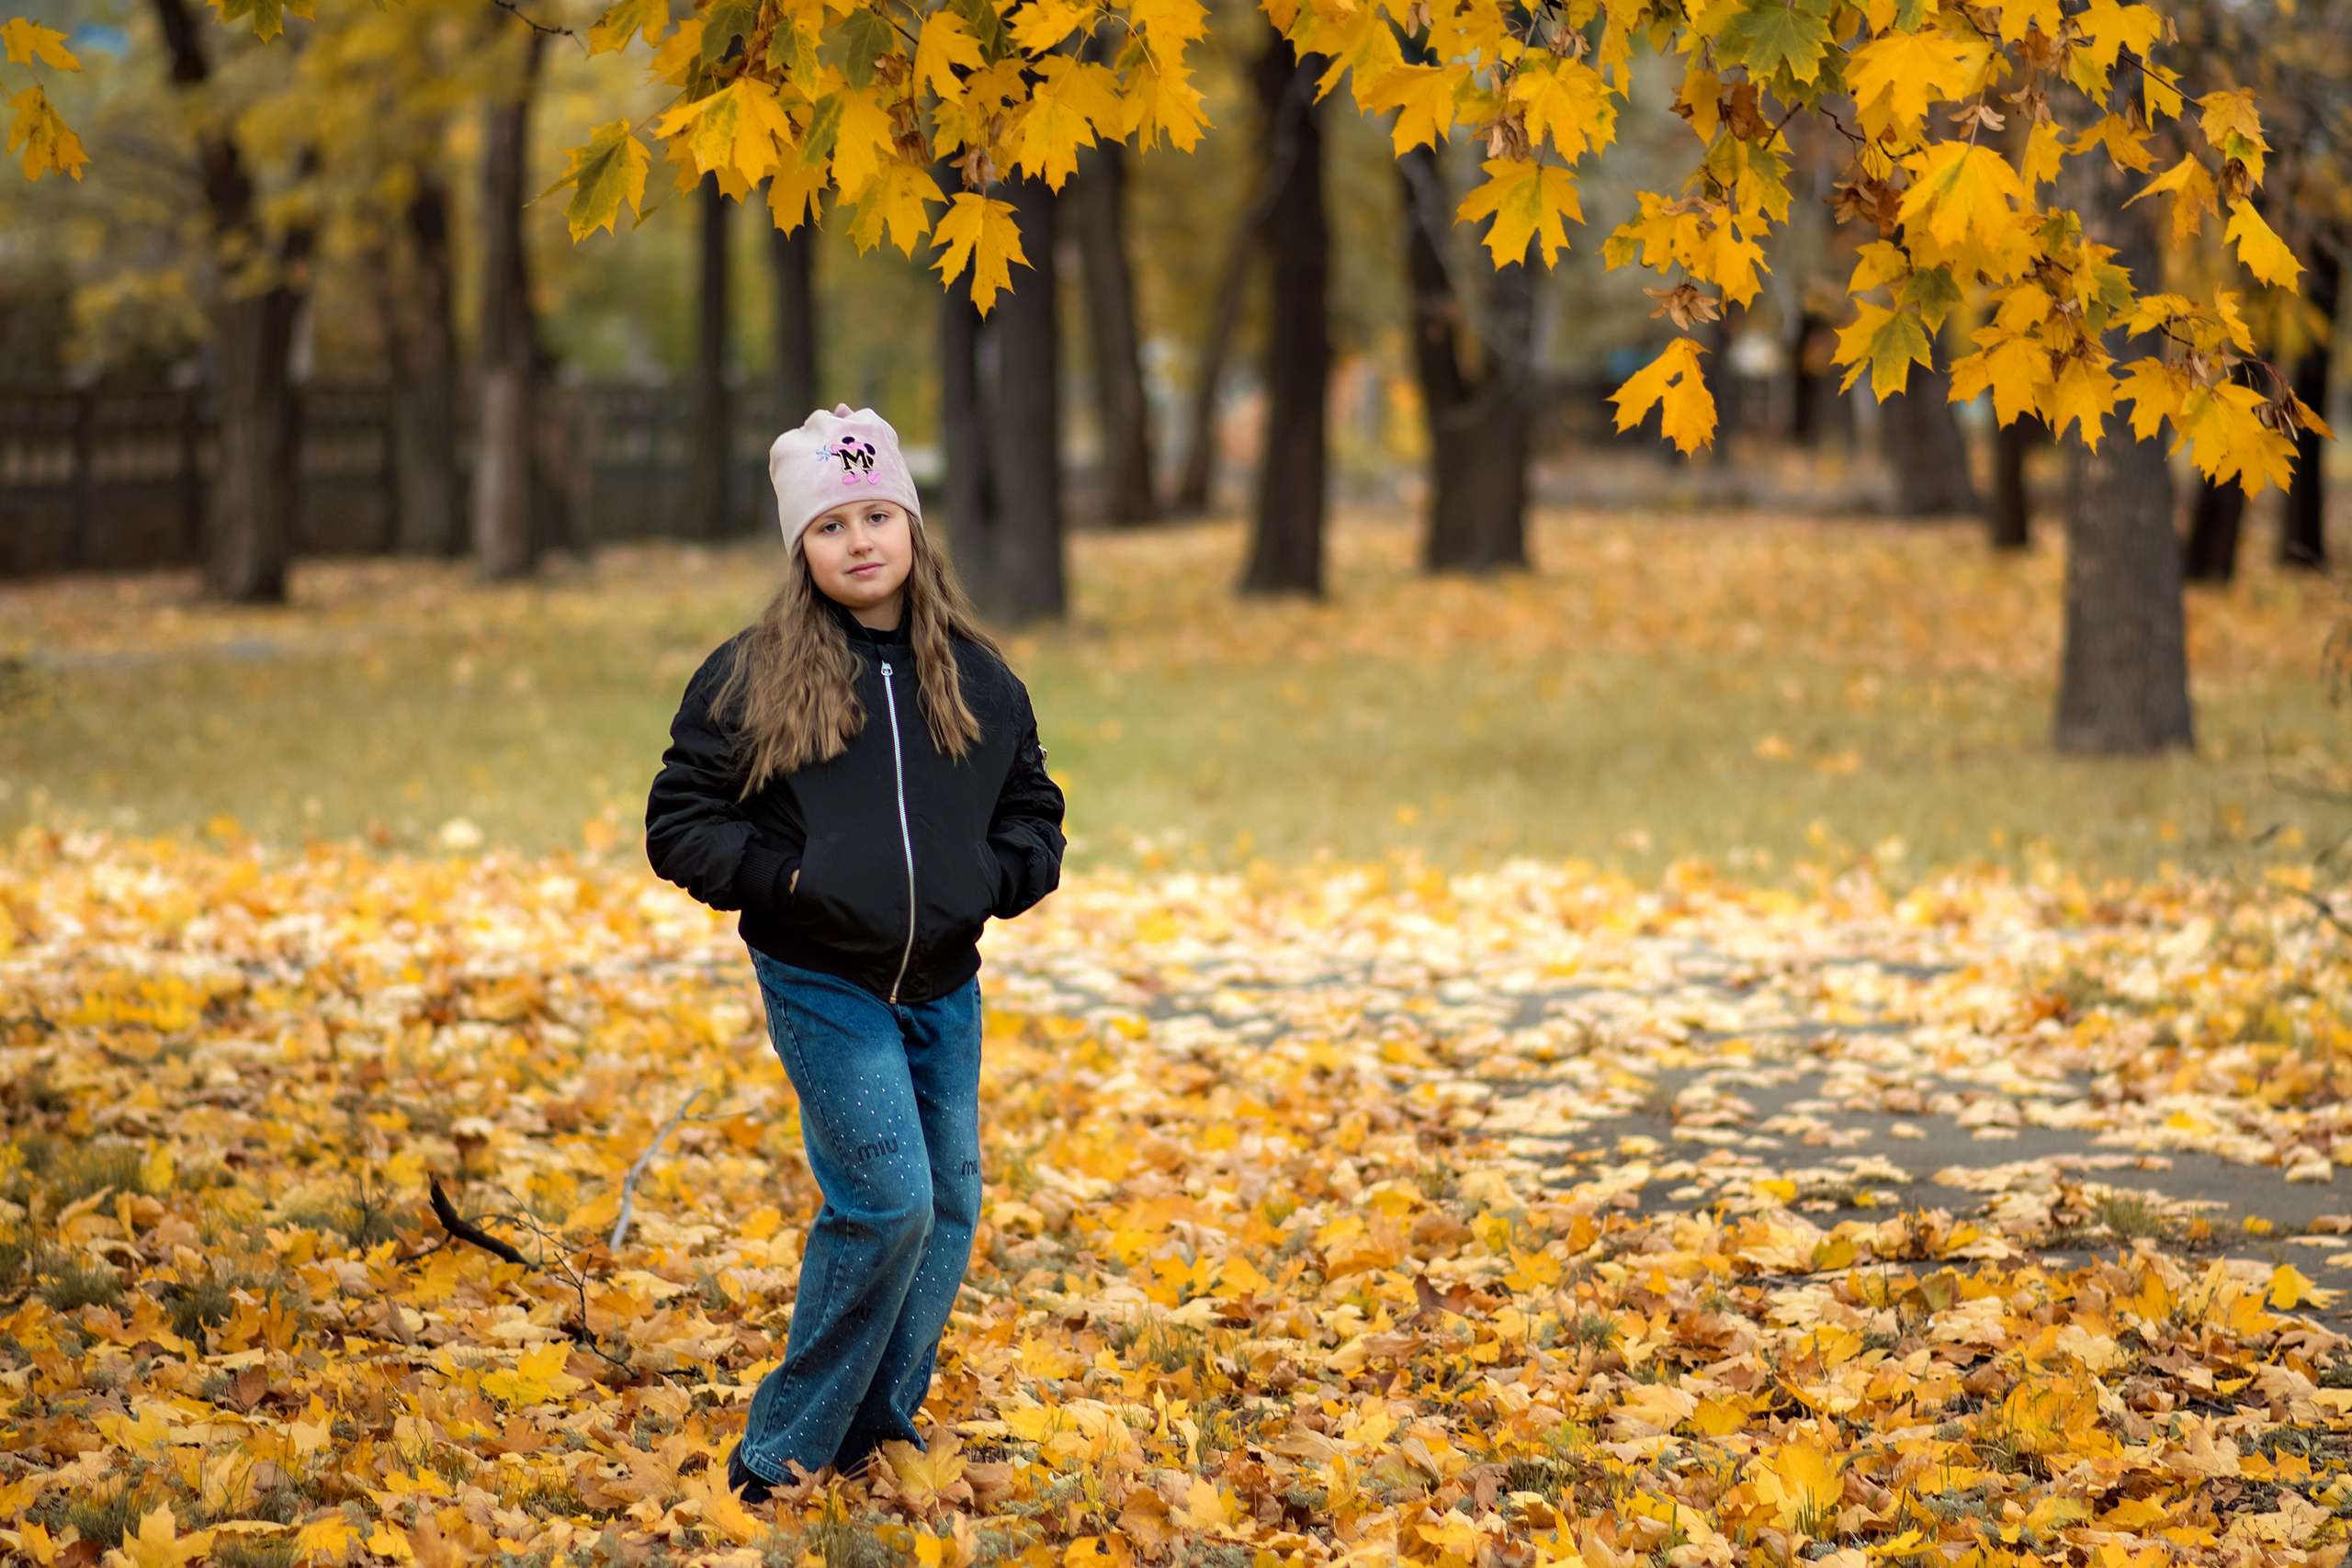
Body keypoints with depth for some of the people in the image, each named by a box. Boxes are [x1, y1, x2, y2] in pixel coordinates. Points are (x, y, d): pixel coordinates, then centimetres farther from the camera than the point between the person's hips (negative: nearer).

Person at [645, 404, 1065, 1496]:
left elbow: (1034, 814, 16)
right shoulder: (749, 679, -3)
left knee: (949, 1207, 6)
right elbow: (679, 824, 0)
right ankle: (781, 1456, -2)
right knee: (887, 1202, -15)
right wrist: (779, 878, -14)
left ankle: (876, 1430, 22)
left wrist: (991, 884, -4)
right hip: (825, 986, -5)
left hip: (945, 987, 5)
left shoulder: (975, 678, 7)